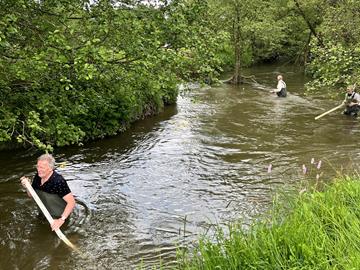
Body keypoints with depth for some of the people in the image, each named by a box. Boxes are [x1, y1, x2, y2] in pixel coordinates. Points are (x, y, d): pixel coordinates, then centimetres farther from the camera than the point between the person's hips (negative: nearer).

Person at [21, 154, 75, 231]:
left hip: (58, 217, -7)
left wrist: (61, 220, -38)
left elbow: (71, 202, -31)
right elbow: (31, 195, 8)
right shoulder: (37, 177, -8)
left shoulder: (58, 181, -31)